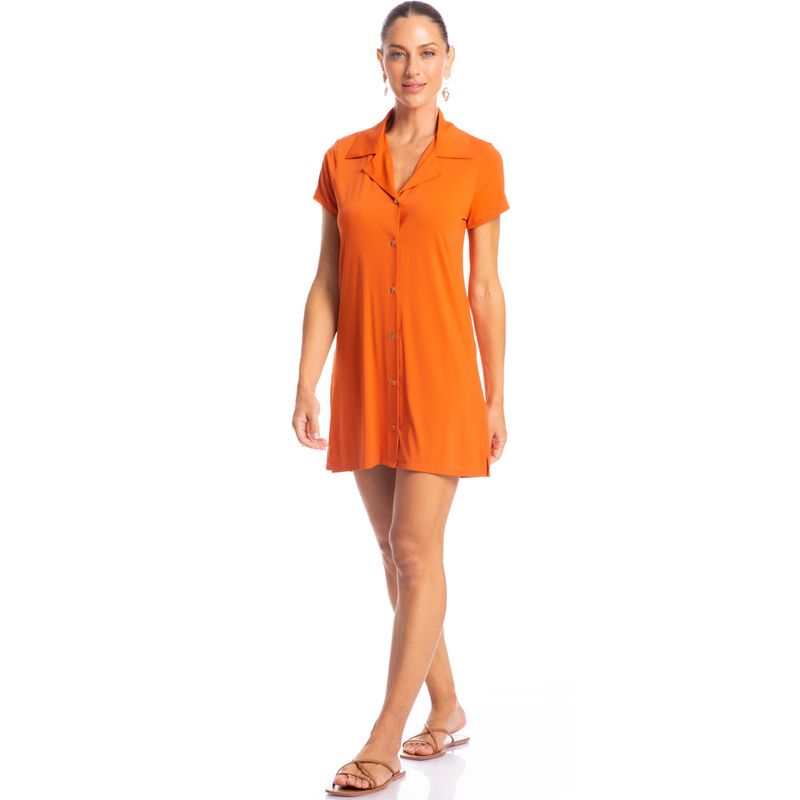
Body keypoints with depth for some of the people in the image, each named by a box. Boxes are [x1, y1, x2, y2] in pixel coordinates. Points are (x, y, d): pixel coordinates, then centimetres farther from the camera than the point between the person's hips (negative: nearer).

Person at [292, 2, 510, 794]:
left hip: (439, 379, -4)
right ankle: (447, 708, 27)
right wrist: (307, 386, -2)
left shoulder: (477, 161, -2)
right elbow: (326, 283, 5)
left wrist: (495, 398, -1)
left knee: (416, 553, -7)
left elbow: (485, 287, 0)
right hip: (365, 381, 4)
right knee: (397, 552, 11)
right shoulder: (344, 158, 5)